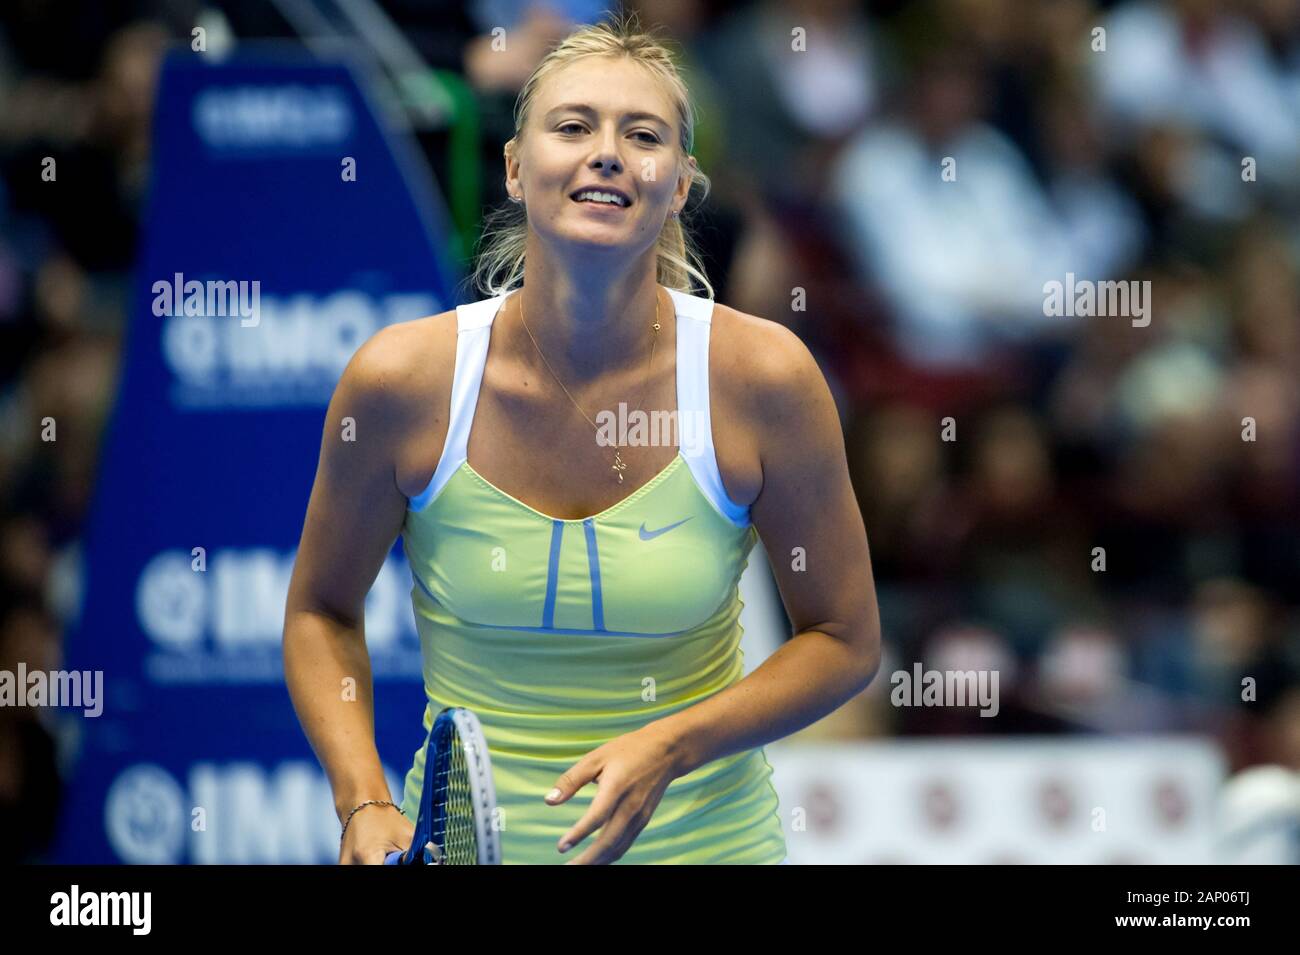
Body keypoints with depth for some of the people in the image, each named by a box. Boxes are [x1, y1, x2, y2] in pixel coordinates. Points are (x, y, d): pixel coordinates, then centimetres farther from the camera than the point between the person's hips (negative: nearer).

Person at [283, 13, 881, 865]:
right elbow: (321, 612, 2)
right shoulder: (403, 379, -13)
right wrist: (365, 803, -13)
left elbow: (844, 642, -5)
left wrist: (669, 747, -19)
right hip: (467, 843, 0)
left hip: (705, 841, 0)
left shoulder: (762, 376, -14)